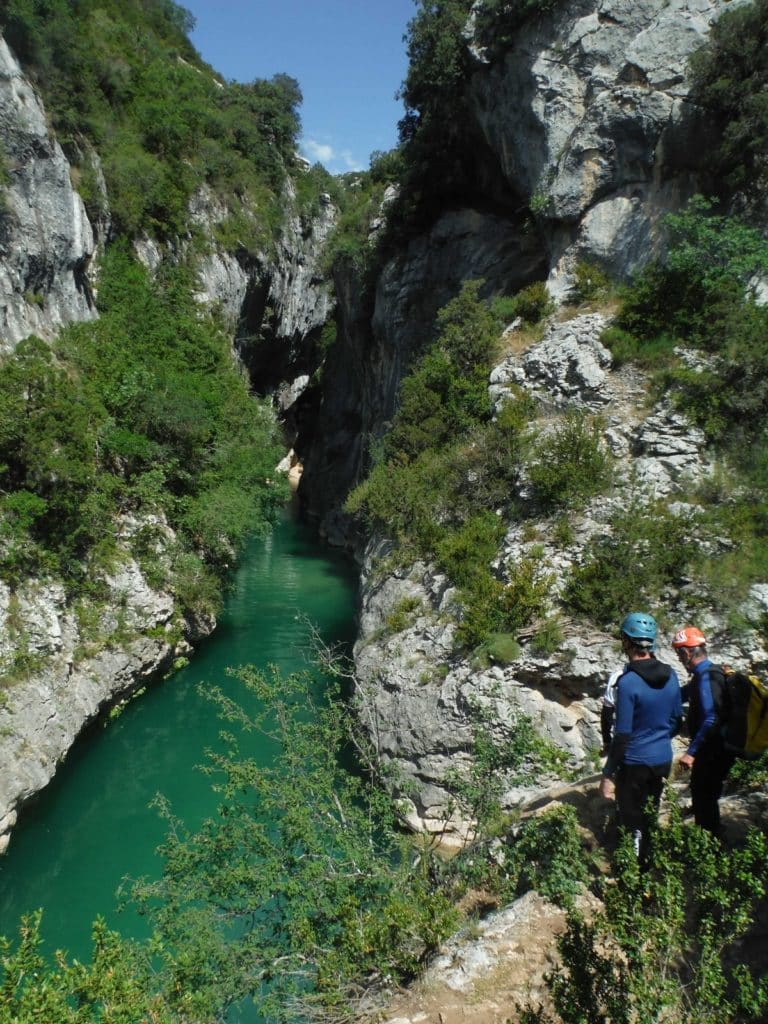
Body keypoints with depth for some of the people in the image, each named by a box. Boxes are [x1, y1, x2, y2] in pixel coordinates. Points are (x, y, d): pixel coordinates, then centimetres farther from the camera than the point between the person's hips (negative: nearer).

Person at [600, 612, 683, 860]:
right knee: (651, 819, 22)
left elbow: (622, 735, -21)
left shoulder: (628, 682, -22)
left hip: (635, 764, -7)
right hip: (663, 761, 7)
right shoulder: (670, 675, -2)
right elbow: (677, 720, 9)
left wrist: (608, 774, -13)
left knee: (631, 825, 7)